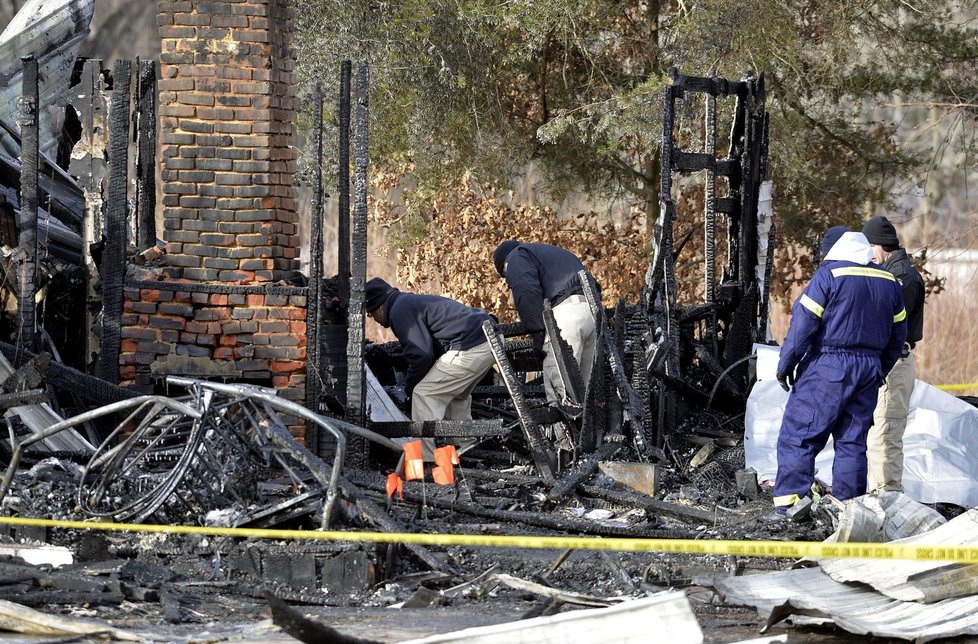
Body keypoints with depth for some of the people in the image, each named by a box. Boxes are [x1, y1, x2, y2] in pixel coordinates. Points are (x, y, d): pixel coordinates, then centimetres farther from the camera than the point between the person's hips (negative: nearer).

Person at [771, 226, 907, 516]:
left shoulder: (829, 275, -7)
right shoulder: (889, 282, 12)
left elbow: (803, 322, -10)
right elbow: (897, 335, 18)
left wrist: (785, 364, -3)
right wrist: (879, 372, 27)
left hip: (827, 367, -6)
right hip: (869, 368, 6)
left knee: (798, 434, -3)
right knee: (852, 440, 11)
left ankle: (789, 502, -11)